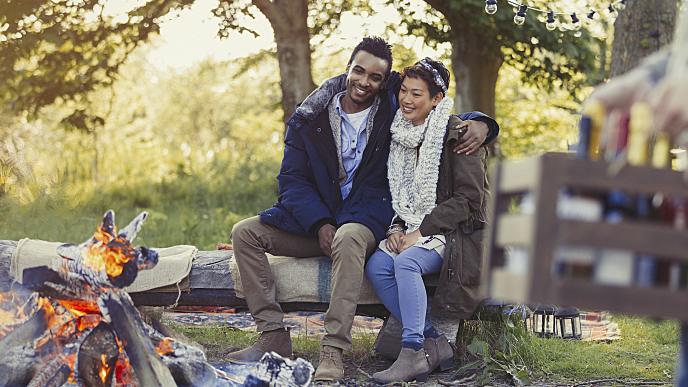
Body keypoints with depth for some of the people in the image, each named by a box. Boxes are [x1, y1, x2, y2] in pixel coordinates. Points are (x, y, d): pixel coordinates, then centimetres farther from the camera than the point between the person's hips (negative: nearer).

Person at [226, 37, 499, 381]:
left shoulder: (395, 110, 1)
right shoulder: (310, 118, 5)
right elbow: (292, 179, 1)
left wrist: (479, 125, -14)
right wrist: (320, 224, -17)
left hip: (367, 216, -4)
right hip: (316, 214, 4)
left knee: (348, 238, -40)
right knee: (245, 232, -12)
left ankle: (333, 351, -43)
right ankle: (273, 335, -13)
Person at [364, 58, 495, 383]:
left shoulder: (457, 134, -10)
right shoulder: (403, 134, 12)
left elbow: (469, 198, -15)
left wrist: (421, 231, -18)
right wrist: (397, 227, 0)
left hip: (457, 231, -7)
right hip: (413, 229, 7)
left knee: (406, 261, -33)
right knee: (376, 266, -21)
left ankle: (413, 354, -28)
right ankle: (435, 345, -17)